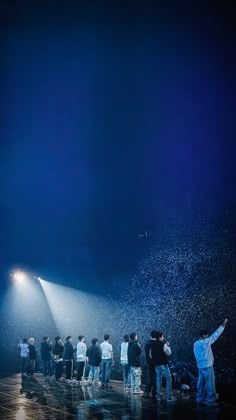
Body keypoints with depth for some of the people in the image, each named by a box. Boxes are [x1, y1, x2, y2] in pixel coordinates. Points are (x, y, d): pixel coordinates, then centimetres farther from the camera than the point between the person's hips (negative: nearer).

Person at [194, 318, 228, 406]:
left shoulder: (196, 344, 7)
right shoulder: (205, 342, -17)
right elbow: (215, 335, -16)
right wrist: (223, 325, -13)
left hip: (200, 366, 8)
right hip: (207, 366, -8)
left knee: (201, 383, 13)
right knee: (210, 383, -2)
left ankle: (200, 398, 17)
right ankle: (210, 400, 0)